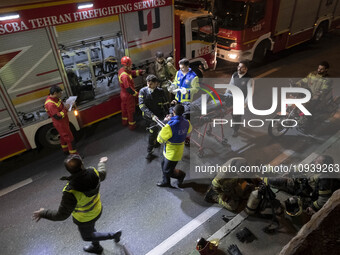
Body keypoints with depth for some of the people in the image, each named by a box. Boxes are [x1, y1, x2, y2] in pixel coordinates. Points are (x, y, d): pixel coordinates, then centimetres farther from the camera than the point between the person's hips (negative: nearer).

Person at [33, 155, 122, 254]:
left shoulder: (71, 192, -42)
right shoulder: (93, 172, -28)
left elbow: (62, 215, -30)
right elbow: (102, 175, -2)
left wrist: (43, 213, -13)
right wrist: (102, 163, 18)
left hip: (84, 218, -5)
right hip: (97, 209, 5)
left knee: (86, 236, 28)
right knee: (90, 227, 36)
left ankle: (113, 235, 38)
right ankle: (96, 247, 60)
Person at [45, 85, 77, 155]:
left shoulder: (55, 98, -1)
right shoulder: (50, 104, -31)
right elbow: (58, 117, -32)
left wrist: (66, 106, -3)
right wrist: (65, 109, -25)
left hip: (64, 121, 10)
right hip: (60, 124, -10)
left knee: (63, 136, 25)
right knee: (69, 138, -2)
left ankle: (65, 150, 44)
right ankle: (73, 154, 8)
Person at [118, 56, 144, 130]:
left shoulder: (121, 70, -4)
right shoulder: (124, 76, -33)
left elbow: (132, 73, 7)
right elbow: (128, 88, -31)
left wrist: (139, 72, -8)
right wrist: (136, 94, -20)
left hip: (123, 93, 9)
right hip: (128, 95, -9)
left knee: (124, 108, 26)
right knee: (131, 110, 8)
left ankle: (124, 121, 46)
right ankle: (132, 125, 24)